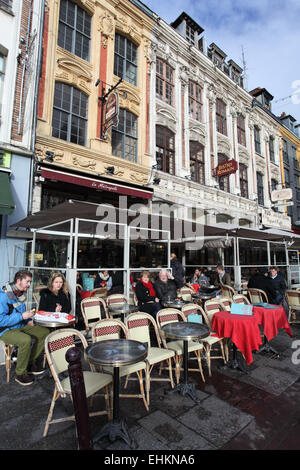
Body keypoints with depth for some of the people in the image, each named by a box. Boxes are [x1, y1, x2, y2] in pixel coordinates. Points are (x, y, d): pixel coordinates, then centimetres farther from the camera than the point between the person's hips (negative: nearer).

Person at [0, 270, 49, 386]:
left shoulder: (21, 294, 5)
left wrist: (28, 320, 3)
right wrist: (22, 316, -28)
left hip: (21, 326, 8)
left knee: (45, 332, -1)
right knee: (25, 340, -33)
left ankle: (31, 363, 12)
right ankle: (20, 374, -11)